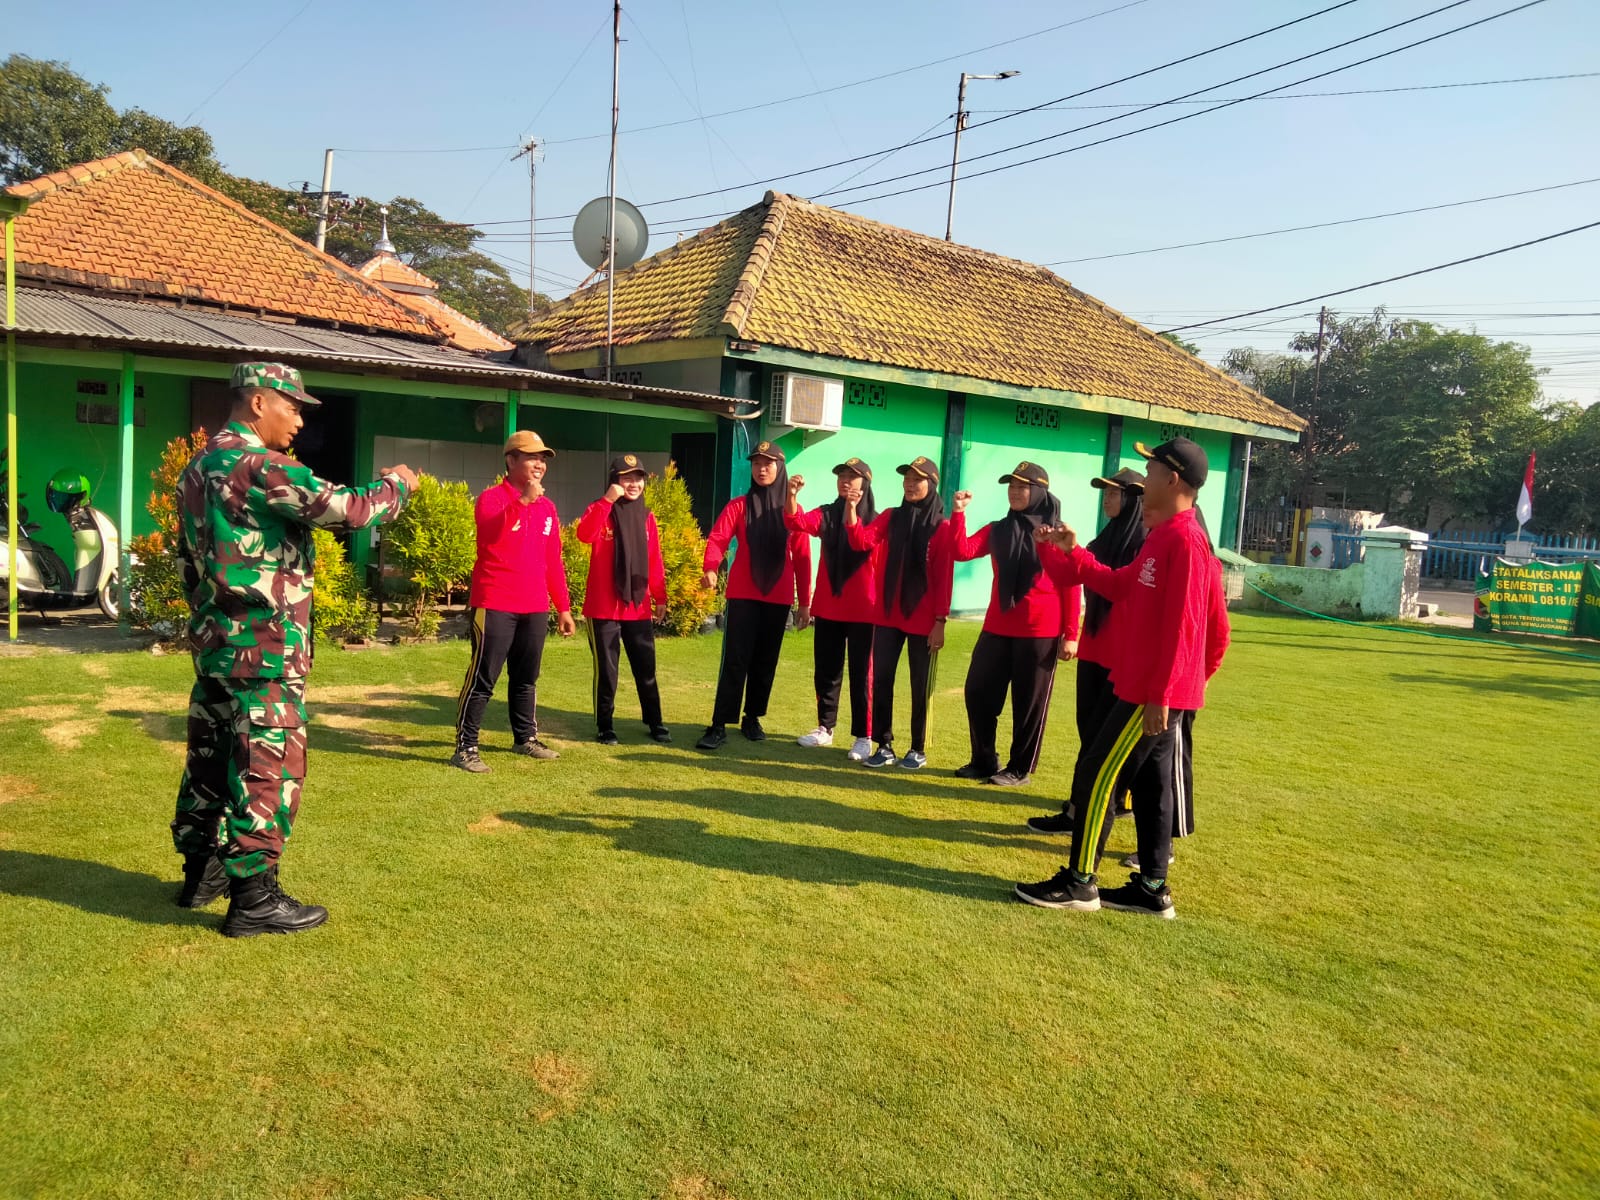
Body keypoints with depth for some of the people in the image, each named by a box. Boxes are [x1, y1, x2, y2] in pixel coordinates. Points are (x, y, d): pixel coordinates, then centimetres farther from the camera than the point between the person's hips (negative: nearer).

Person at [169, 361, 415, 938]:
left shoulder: (198, 467, 13)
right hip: (265, 646, -10)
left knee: (211, 755, 17)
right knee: (269, 764, -3)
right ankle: (253, 897, 2)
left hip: (214, 640, 10)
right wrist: (397, 483, -4)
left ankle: (202, 869, 30)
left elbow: (188, 555, 19)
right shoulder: (262, 466, -17)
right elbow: (348, 509, -22)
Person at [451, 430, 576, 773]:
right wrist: (523, 500, -33)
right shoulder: (492, 498, -6)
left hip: (535, 608, 6)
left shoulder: (547, 507, 13)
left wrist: (563, 607, 15)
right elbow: (490, 535, -28)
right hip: (496, 606, -6)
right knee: (482, 678, -4)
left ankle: (526, 738, 29)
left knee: (526, 677, 16)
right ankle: (465, 748, 1)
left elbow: (553, 562, 17)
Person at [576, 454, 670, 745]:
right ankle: (604, 726, 15)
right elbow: (585, 534, -25)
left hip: (638, 607, 4)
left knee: (646, 668, 10)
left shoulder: (647, 517, 10)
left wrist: (660, 597, 9)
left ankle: (654, 722, 21)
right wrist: (607, 500, -26)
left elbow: (654, 561, 12)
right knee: (606, 670, 4)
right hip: (603, 607, -4)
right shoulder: (600, 510, -3)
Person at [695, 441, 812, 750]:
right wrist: (710, 567, -33)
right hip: (743, 595, -2)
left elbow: (802, 557, 6)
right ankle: (719, 725, -3)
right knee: (735, 659, -5)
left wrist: (804, 602, 3)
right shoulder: (738, 505, 3)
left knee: (765, 661, 9)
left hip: (778, 598, 2)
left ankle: (752, 718, 23)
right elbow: (718, 538, -12)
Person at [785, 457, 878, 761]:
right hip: (827, 607, 4)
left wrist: (851, 509, -24)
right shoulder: (826, 514, 5)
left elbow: (860, 543, -17)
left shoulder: (875, 520, -2)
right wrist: (792, 495, -30)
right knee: (826, 670, 12)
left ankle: (862, 736, 8)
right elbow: (797, 522, -13)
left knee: (860, 674, 2)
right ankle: (825, 728, 25)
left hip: (862, 609, -3)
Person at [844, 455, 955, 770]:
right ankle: (884, 745, 16)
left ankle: (918, 749, 17)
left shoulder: (942, 527, -5)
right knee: (881, 680, 5)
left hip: (923, 620, -4)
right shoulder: (890, 517, 7)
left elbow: (944, 577, -8)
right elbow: (862, 542, -10)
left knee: (920, 685, 5)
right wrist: (851, 507, -22)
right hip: (887, 616, 4)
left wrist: (940, 621, -11)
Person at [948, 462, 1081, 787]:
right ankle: (983, 761, 23)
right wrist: (959, 513, -12)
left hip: (1040, 632, -5)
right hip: (997, 628, 5)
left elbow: (1071, 586, -3)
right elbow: (962, 552, -3)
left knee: (1029, 702, 5)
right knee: (978, 692, 7)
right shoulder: (997, 530, 9)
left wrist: (1070, 634, -7)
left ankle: (1020, 769, 18)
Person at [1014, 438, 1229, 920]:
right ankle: (1152, 889, 20)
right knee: (1151, 785, 13)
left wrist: (1161, 695, -24)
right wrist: (1073, 552, 17)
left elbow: (1182, 625, -23)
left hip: (1155, 692, -10)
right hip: (1153, 688, 10)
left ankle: (1079, 882, 4)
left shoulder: (1184, 540, -18)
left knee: (1095, 774, -5)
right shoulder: (1163, 536, 14)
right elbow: (1121, 586, 20)